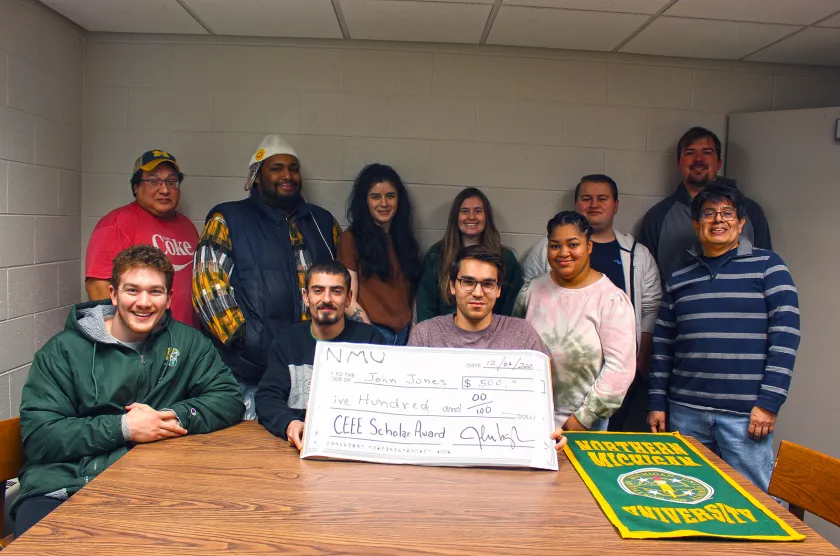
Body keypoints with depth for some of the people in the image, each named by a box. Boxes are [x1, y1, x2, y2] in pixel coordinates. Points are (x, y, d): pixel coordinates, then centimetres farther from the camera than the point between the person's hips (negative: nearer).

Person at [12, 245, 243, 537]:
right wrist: (123, 428, -14)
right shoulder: (64, 350, 2)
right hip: (61, 489, -1)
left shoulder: (187, 343, 8)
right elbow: (38, 435, -4)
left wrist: (173, 416, -11)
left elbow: (229, 398, 5)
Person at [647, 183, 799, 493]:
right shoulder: (679, 278, 11)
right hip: (686, 411, 4)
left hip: (746, 413, -3)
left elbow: (786, 335, -5)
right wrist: (657, 403, 8)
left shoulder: (767, 266, 1)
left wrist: (769, 402, -11)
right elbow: (663, 344, 12)